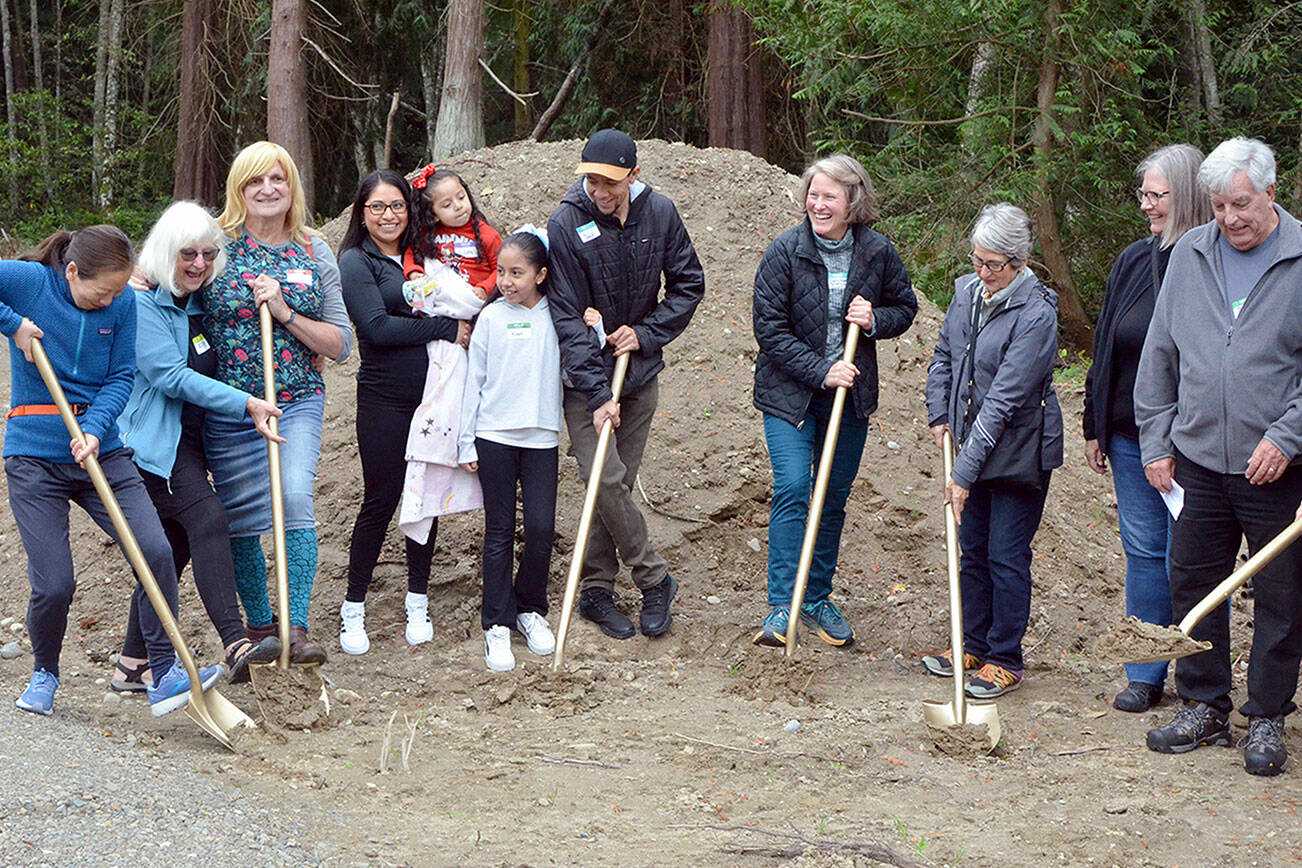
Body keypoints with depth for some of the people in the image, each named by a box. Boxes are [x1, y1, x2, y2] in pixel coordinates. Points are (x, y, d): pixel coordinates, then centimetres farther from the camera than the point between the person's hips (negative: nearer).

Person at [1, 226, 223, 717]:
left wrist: (94, 429, -15)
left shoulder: (122, 304, 0)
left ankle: (164, 677, -2)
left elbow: (120, 378, 1)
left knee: (156, 552, -12)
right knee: (53, 584, -7)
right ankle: (44, 674, 23)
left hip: (103, 452, 3)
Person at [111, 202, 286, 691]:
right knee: (207, 519, -24)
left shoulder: (198, 306, 14)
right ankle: (235, 646, -34)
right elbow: (172, 376, -19)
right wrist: (246, 404, -22)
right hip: (150, 443, -9)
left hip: (187, 444, 9)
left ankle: (132, 666, 16)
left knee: (174, 549, 8)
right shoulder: (143, 305, -11)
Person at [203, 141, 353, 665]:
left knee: (295, 499, -20)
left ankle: (297, 628, -17)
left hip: (297, 402, 0)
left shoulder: (314, 255, 6)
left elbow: (340, 344, 4)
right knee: (241, 519, 5)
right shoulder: (216, 245, 0)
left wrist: (284, 312, -9)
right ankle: (259, 625, 24)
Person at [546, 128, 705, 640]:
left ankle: (596, 591, 18)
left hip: (640, 371, 3)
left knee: (618, 483, 7)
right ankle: (654, 580, 3)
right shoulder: (566, 225, -16)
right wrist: (600, 394, -21)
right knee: (605, 480, -12)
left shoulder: (659, 214, -5)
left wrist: (646, 333, -8)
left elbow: (689, 284, 7)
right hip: (585, 376, -3)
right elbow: (567, 318, -16)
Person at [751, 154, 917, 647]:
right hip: (789, 394, -3)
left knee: (834, 496, 10)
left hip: (850, 395, 3)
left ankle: (817, 598, 24)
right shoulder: (786, 251, -10)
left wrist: (875, 320, -11)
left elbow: (905, 307, 12)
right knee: (792, 490, -14)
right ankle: (782, 607, -12)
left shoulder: (877, 253, -2)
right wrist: (819, 371, -18)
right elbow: (769, 327, -10)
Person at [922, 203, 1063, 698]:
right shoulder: (967, 291, 0)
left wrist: (964, 471, -27)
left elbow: (1004, 399, -26)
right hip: (974, 444, 7)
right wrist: (939, 414, 5)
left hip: (1020, 452, -7)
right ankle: (974, 646, 30)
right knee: (972, 550, 16)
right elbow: (943, 355, 18)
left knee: (1007, 556, 0)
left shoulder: (1035, 314, -23)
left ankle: (1005, 662, 12)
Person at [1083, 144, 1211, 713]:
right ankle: (1145, 675, 20)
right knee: (1144, 552, 11)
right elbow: (1105, 346, 16)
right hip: (1131, 437, 6)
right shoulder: (1133, 262, 9)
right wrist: (1095, 426, 14)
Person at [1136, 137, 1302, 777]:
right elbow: (1159, 356, 13)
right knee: (1193, 585, 9)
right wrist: (1155, 441, 9)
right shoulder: (1190, 255, 7)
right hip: (1197, 459, 4)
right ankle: (1203, 708, 23)